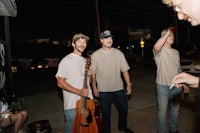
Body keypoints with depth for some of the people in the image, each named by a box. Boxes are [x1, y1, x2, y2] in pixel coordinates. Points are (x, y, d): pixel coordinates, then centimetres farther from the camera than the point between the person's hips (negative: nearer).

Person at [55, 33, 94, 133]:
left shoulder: (85, 61, 10)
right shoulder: (66, 61, -12)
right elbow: (60, 83, -15)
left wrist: (89, 75, -4)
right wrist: (78, 92, -24)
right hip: (73, 105, -7)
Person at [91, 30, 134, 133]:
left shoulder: (118, 53, -1)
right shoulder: (95, 55, -6)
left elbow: (125, 70, 0)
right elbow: (93, 74, -4)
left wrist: (129, 84, -4)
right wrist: (94, 87, -5)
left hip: (119, 88, 3)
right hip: (103, 90, -2)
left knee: (124, 109, 19)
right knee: (106, 114, 12)